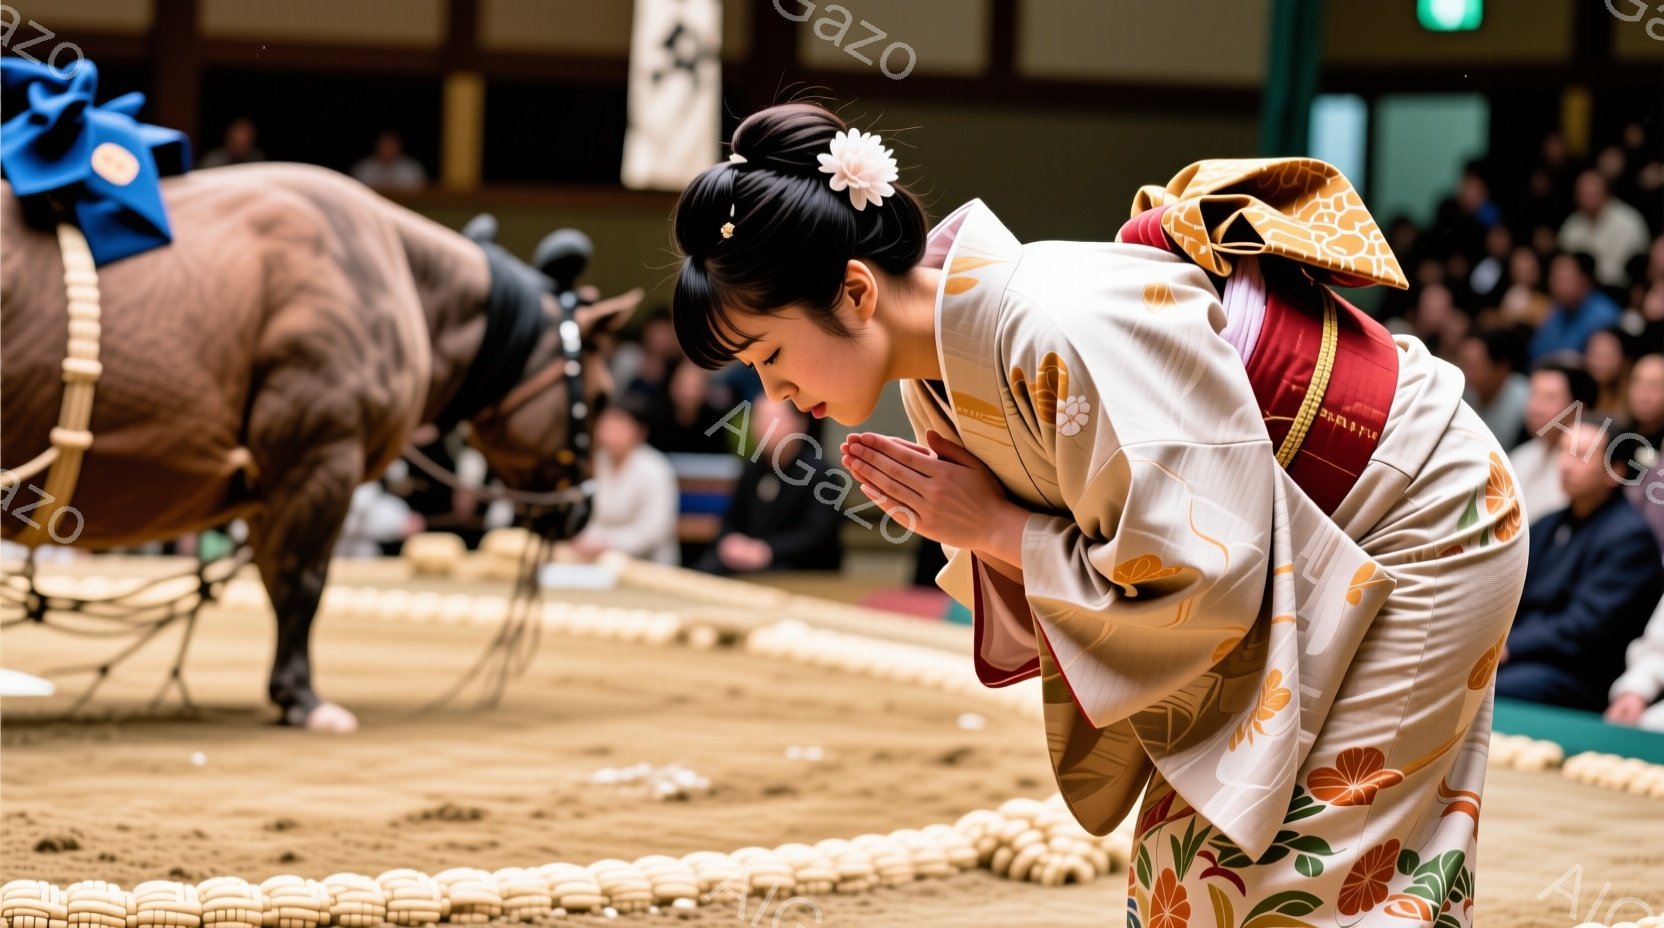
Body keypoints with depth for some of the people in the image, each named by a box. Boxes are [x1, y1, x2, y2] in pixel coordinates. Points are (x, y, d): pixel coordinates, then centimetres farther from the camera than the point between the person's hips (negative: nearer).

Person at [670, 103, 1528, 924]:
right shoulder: (939, 378, -6)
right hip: (1277, 565, 9)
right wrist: (942, 517, -16)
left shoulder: (1063, 332, -35)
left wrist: (995, 528, -23)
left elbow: (1197, 573, -32)